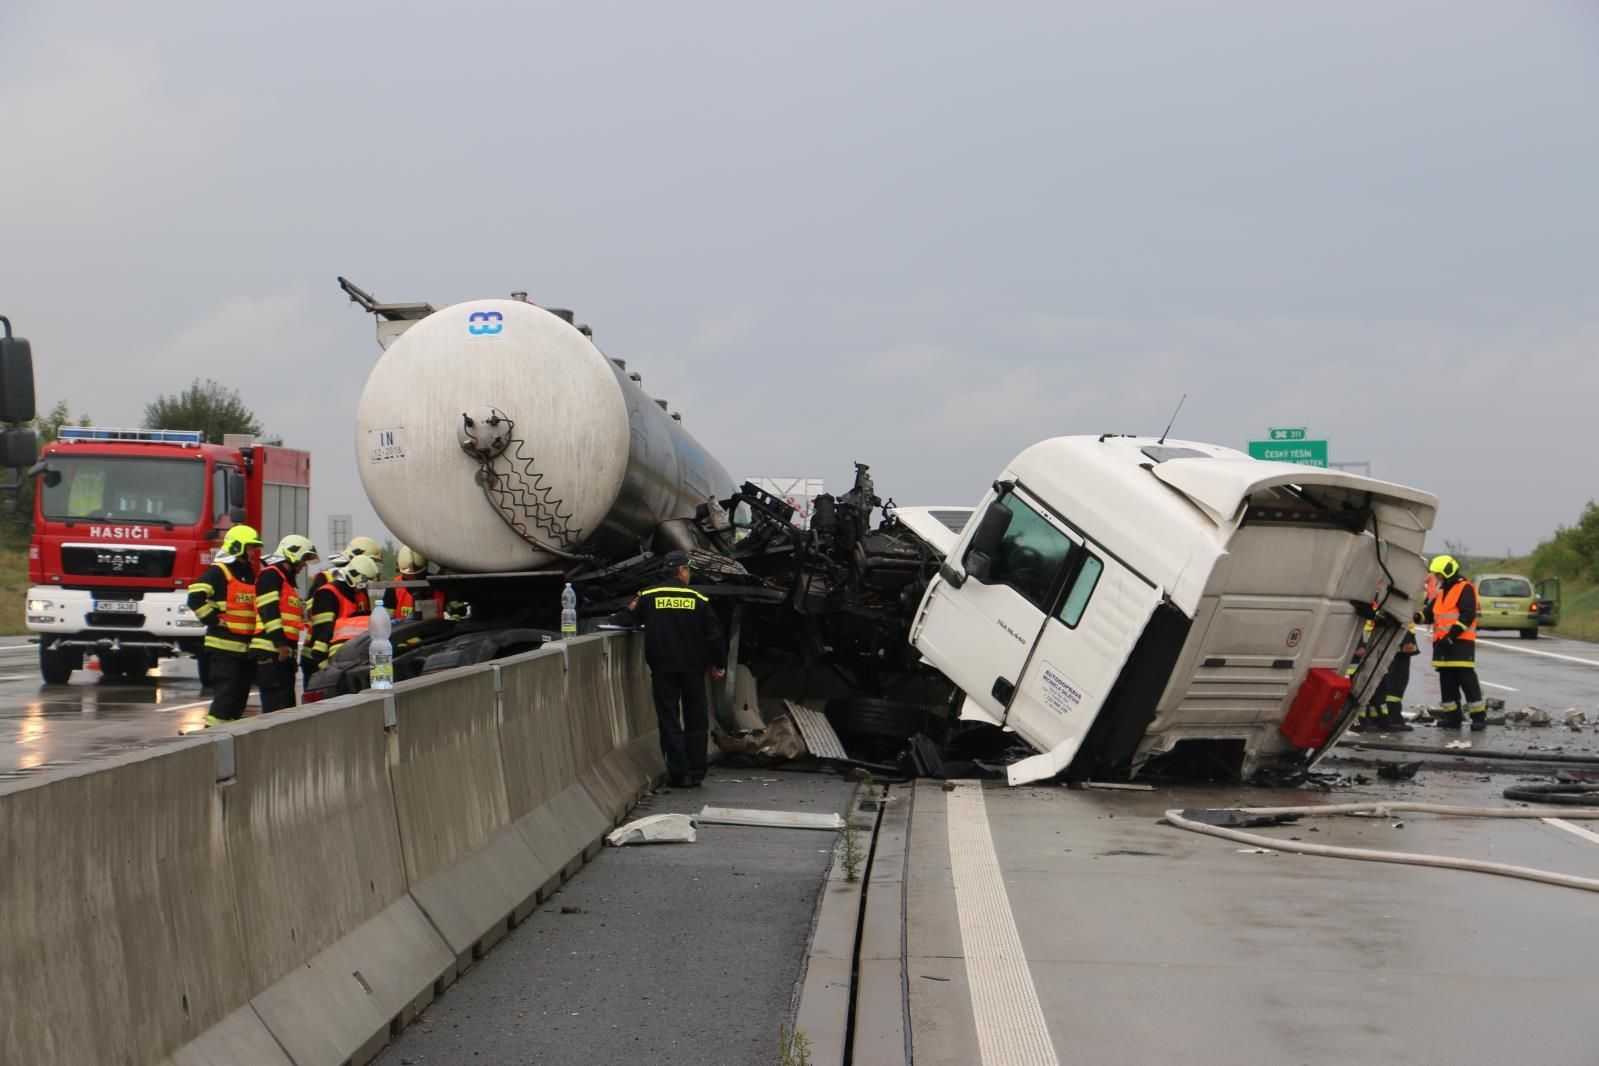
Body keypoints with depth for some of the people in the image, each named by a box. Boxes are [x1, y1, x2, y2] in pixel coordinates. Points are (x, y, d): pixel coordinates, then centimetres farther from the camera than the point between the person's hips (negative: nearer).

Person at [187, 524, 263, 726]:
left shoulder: (250, 574, 19)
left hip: (245, 647, 9)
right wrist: (215, 620, -17)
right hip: (224, 646, -8)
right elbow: (195, 598, -20)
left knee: (241, 694, 9)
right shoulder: (218, 572, -9)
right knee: (226, 693, -11)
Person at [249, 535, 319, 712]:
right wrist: (280, 643, -23)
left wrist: (293, 656, 26)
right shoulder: (271, 575, -6)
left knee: (287, 705, 10)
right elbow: (269, 611, -17)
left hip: (284, 653, 10)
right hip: (270, 653, -10)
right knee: (275, 704, -13)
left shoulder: (288, 580, 26)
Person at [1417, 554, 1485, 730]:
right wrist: (1417, 617, -4)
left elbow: (1468, 615, -14)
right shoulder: (1440, 593, 23)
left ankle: (1479, 716, -8)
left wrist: (1452, 635, -20)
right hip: (1442, 643, 8)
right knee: (1447, 682, 8)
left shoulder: (1465, 589, -4)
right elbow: (1429, 614, 19)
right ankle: (1452, 716, 14)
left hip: (1461, 642, -8)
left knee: (1467, 680, -11)